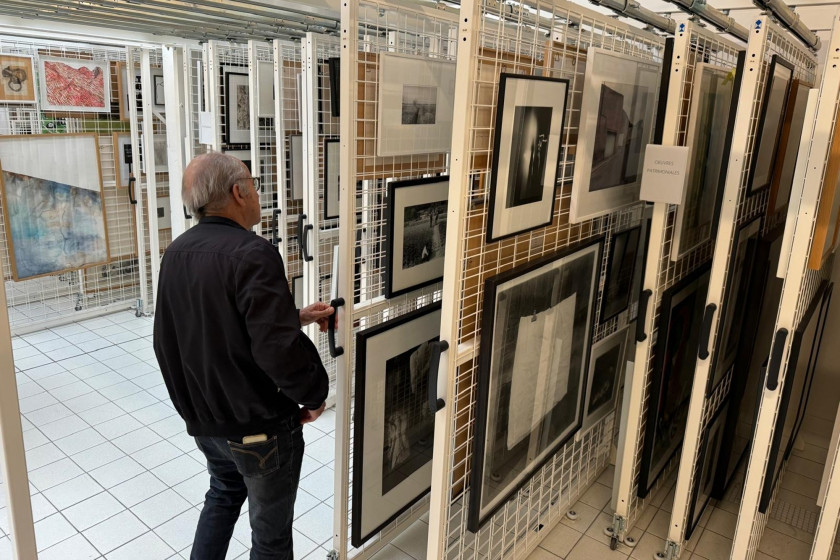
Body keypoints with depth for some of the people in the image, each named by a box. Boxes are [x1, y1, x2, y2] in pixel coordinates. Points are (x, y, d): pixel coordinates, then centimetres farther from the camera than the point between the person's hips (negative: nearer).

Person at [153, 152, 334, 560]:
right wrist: (315, 394, -14)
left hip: (202, 417, 7)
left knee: (223, 493, 32)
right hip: (258, 424, -7)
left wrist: (296, 316, 10)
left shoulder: (176, 254, 1)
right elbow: (279, 350, -32)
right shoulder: (252, 254, -25)